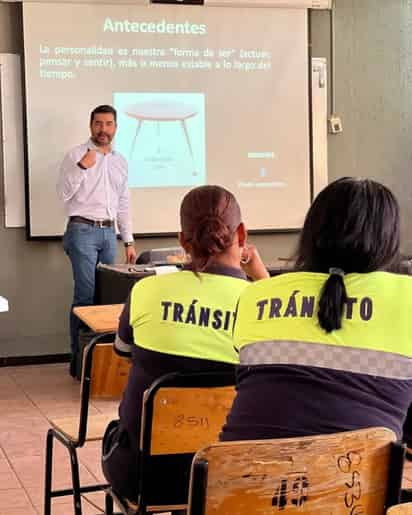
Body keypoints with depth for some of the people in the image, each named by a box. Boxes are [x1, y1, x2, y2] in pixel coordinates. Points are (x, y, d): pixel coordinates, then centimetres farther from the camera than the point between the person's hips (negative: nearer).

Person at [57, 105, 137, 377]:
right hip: (83, 231, -6)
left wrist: (129, 241, 13)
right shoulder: (76, 155, -3)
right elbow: (63, 194, -11)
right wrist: (82, 167, -22)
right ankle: (79, 357, -3)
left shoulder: (121, 161, 14)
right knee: (86, 295, -9)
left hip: (109, 233, 6)